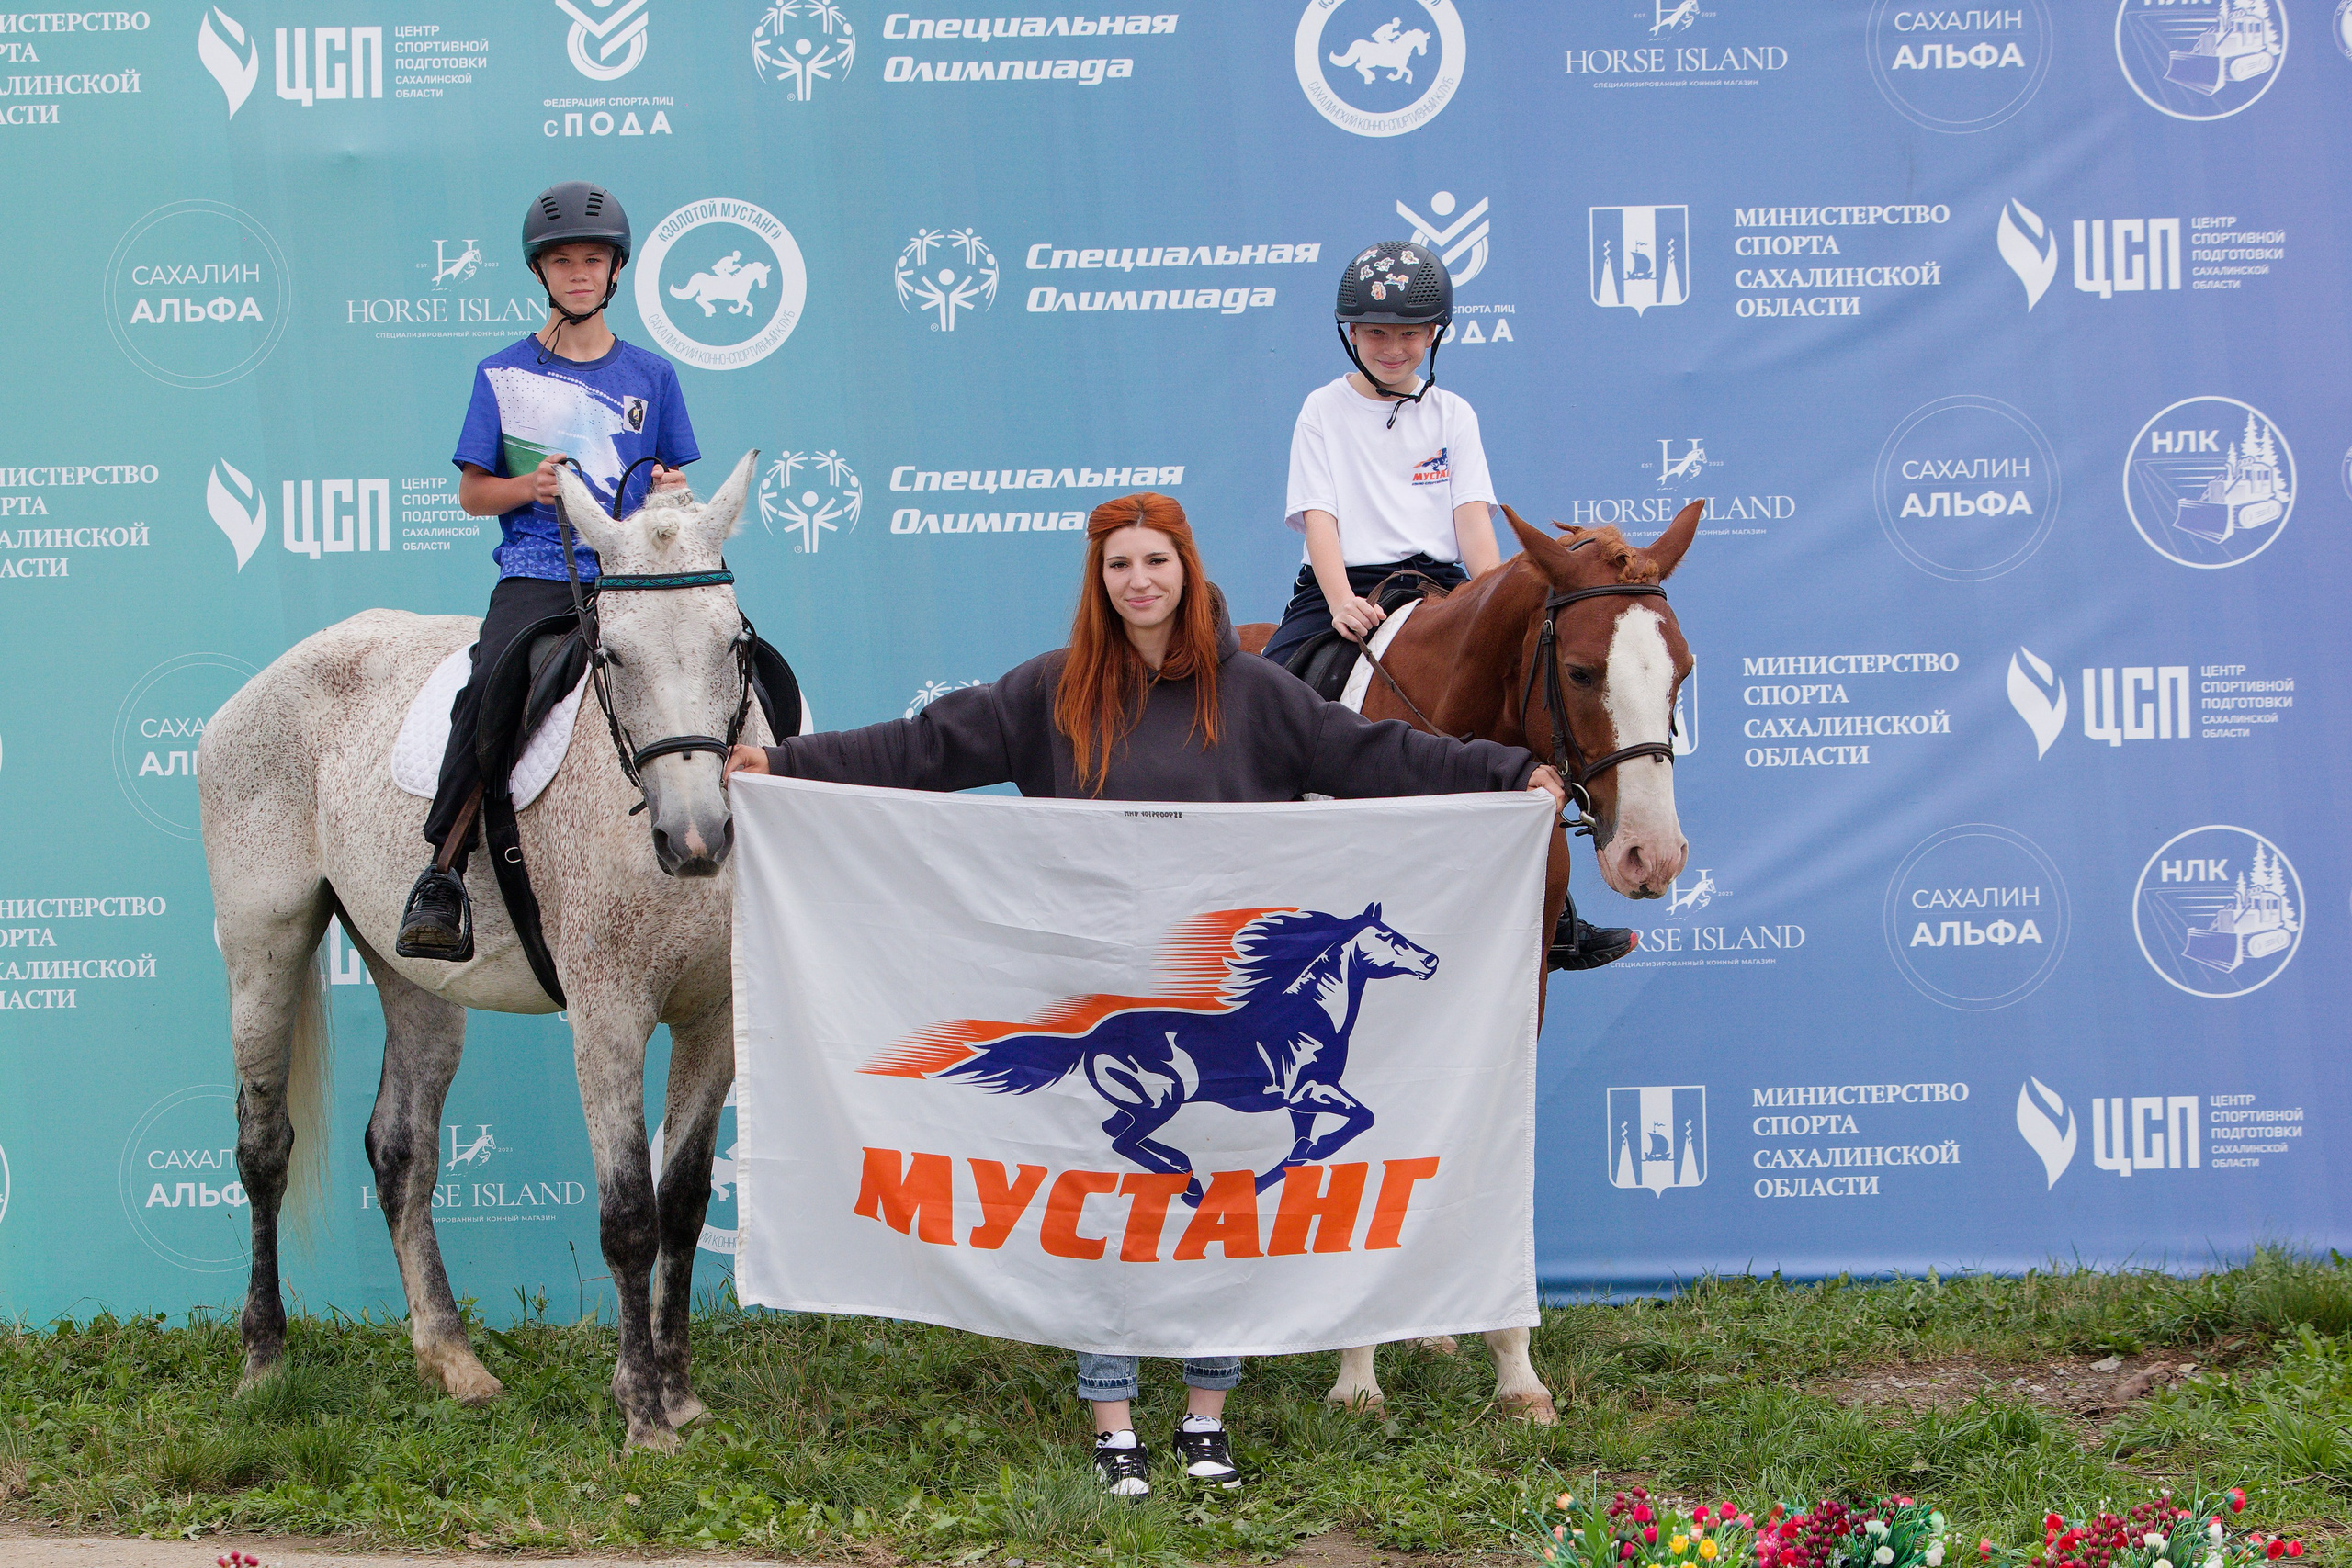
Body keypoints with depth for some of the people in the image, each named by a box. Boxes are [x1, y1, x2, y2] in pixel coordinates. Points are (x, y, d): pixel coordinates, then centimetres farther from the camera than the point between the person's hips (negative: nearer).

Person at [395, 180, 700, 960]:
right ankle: (441, 876, -26)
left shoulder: (651, 375, 15)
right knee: (490, 690, -31)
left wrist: (670, 493, -3)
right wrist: (527, 488, -8)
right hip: (537, 574, -2)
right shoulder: (503, 375, 11)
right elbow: (470, 492, 12)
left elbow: (674, 486, 21)